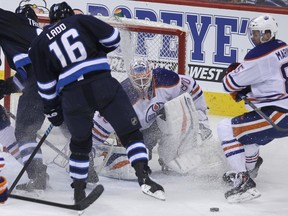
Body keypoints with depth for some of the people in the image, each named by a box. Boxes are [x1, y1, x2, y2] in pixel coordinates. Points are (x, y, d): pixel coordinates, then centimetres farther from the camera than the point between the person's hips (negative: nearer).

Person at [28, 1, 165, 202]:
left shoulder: (40, 43, 17)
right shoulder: (81, 21, 11)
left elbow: (46, 84, 16)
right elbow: (112, 38, 6)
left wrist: (52, 110, 25)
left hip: (72, 96, 2)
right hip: (103, 85, -2)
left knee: (80, 144, 23)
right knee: (131, 131, 6)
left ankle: (79, 191, 23)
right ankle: (144, 176, -9)